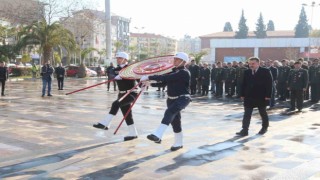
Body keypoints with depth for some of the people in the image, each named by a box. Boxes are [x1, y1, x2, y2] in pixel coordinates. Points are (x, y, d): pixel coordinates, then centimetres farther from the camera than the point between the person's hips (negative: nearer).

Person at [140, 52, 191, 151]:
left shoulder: (184, 72, -17)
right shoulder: (174, 71, 11)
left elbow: (166, 78, -28)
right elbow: (165, 81, 10)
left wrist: (149, 77, -30)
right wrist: (150, 83, -6)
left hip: (183, 98, -9)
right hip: (172, 99, 9)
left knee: (170, 111, -32)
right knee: (174, 120, 13)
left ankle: (157, 135, -44)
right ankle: (178, 143, 28)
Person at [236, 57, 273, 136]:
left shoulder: (265, 71, -8)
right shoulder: (247, 72, 5)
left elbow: (269, 84, -11)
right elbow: (244, 84, 9)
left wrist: (268, 95, -16)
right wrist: (242, 94, 4)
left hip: (261, 97, -3)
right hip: (249, 97, 3)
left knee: (263, 113, 14)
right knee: (247, 114, -2)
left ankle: (265, 127, 32)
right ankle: (245, 130, -2)